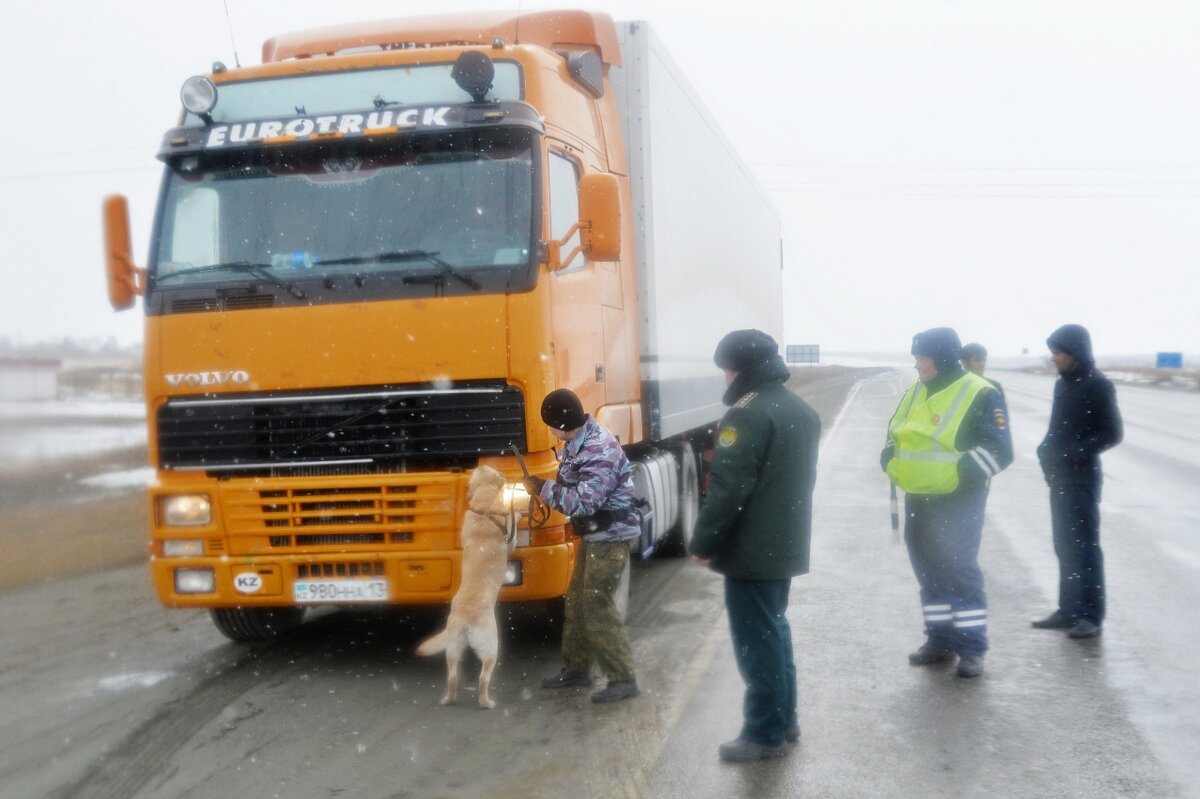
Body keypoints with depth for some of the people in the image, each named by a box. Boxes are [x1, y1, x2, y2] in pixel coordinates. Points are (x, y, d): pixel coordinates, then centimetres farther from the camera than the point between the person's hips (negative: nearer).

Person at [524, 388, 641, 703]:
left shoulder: (601, 451, -26)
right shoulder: (579, 442, 5)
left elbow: (583, 501, -30)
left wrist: (543, 488, -20)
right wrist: (546, 488, -2)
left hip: (611, 536, -10)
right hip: (594, 533, 10)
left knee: (597, 605, -9)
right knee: (577, 600, 14)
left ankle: (623, 678, -2)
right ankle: (576, 668, 27)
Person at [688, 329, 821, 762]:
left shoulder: (747, 416, -20)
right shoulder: (803, 411, 10)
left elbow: (728, 489, -22)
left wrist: (702, 543, -13)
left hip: (752, 551, -9)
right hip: (787, 545, 9)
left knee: (756, 640, 0)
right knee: (775, 629, 20)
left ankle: (765, 734, 7)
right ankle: (785, 719, 28)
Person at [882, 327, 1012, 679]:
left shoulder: (980, 395, -11)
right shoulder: (916, 391, 12)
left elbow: (999, 449, -15)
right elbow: (896, 432, 23)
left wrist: (962, 473, -25)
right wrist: (890, 459, 3)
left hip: (958, 500, -7)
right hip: (918, 498, 7)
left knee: (959, 569, -7)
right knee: (929, 570, 12)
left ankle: (971, 648, 1)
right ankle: (939, 639, 23)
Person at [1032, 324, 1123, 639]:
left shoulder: (1097, 385, -11)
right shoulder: (1063, 383, 12)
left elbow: (1112, 433, -13)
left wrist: (1077, 453, -21)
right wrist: (1048, 450, 2)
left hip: (1081, 478, -8)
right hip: (1060, 477, 8)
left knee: (1084, 546, -4)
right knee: (1065, 545, 12)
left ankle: (1091, 615, 1)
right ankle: (1069, 610, 19)